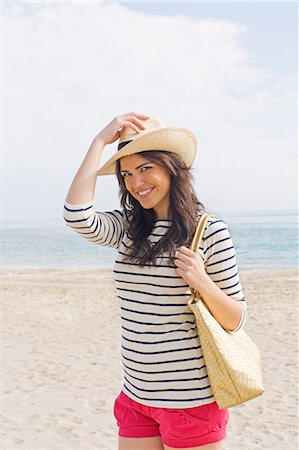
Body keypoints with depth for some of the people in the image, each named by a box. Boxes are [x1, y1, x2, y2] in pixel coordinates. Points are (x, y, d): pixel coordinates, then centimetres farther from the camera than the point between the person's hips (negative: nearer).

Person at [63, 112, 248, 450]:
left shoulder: (210, 231, -9)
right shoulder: (128, 228, 4)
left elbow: (236, 321, -5)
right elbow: (77, 215, -15)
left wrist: (203, 283, -24)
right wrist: (101, 140, -8)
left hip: (191, 400, -4)